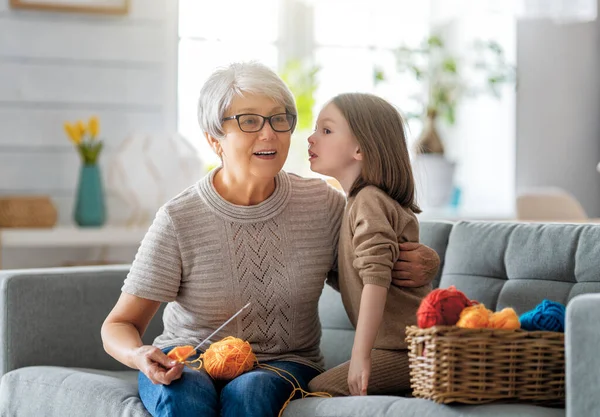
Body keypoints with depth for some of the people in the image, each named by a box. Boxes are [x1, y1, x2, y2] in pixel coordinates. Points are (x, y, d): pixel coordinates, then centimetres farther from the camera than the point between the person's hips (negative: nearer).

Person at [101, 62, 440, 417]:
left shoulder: (323, 205, -2)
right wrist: (139, 355, -28)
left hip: (286, 364, 2)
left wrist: (423, 266, -11)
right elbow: (120, 324, -5)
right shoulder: (179, 221, -11)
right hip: (190, 362, -1)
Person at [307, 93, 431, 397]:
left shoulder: (369, 201, -14)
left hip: (405, 350, -10)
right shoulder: (358, 202, 19)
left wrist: (360, 356, -26)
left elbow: (376, 280, -24)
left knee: (318, 390, -18)